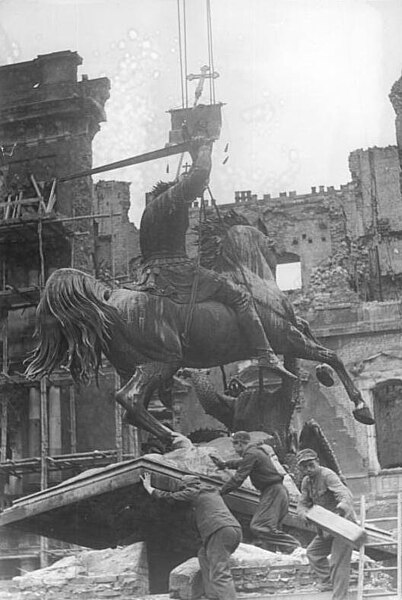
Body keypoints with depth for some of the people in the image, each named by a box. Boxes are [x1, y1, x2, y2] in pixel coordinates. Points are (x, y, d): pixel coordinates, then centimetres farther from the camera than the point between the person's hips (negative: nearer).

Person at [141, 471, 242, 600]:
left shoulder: (193, 492, 9)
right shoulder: (212, 491, 30)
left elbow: (168, 496, 17)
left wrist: (148, 487, 31)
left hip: (220, 531, -8)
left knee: (220, 575, -13)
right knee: (204, 555, 22)